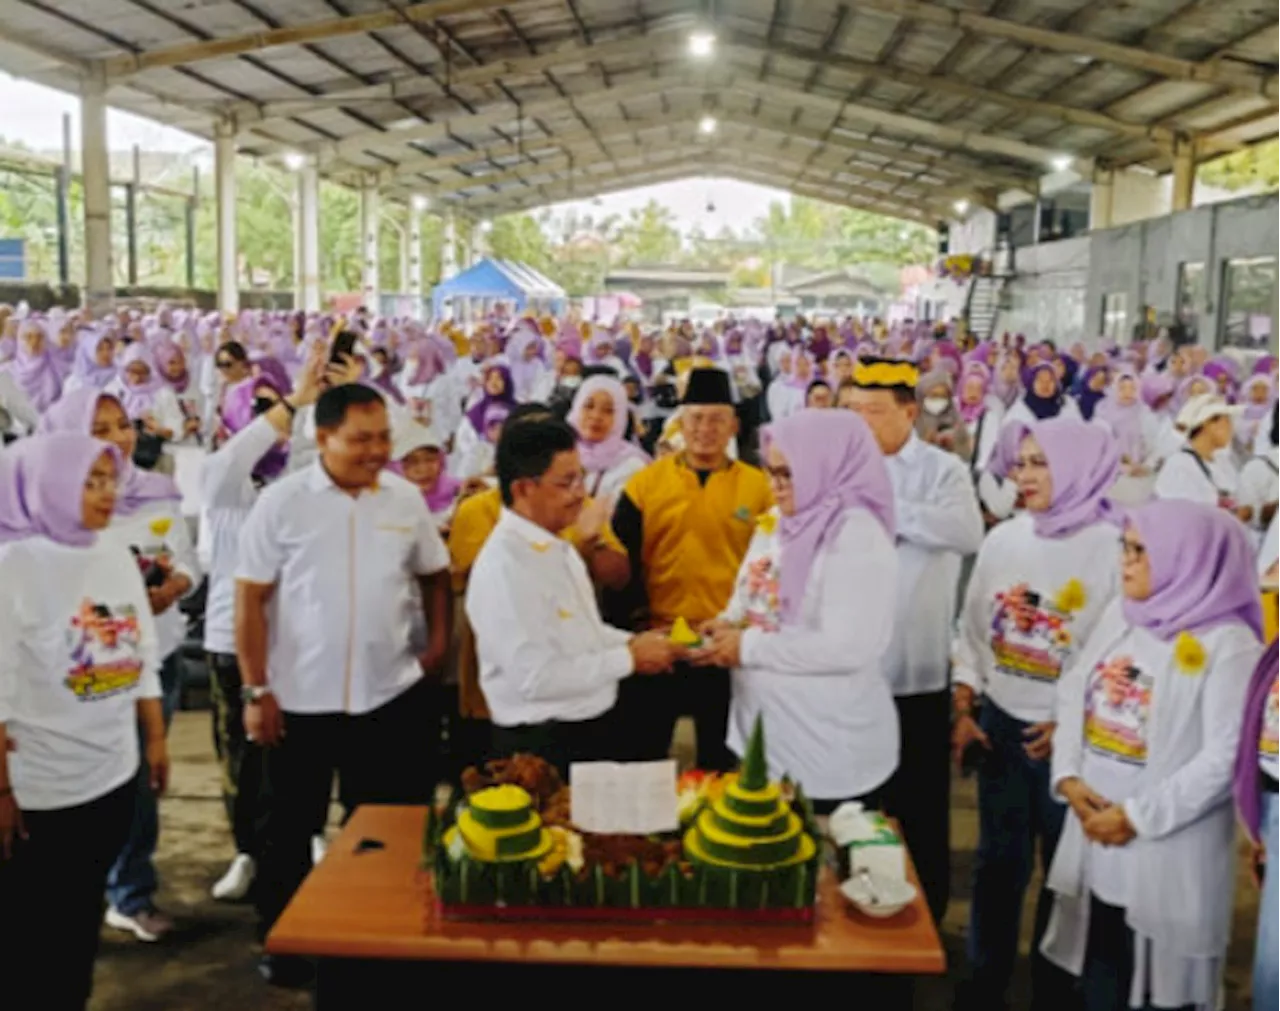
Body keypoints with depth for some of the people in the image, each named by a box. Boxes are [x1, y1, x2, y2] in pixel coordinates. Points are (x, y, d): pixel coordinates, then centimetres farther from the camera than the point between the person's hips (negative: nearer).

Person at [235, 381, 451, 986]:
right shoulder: (282, 502, -8)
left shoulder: (406, 499, 0)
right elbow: (250, 601, -6)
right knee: (291, 828, 13)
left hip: (391, 696, 2)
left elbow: (434, 573, 15)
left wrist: (439, 640, 4)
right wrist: (256, 690, -9)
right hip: (299, 700, -2)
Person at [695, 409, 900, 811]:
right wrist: (729, 624, -4)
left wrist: (748, 647, -21)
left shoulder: (857, 537, -19)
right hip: (761, 731, 8)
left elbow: (848, 648, -26)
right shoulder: (775, 522, 7)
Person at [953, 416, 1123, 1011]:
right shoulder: (1003, 539, 3)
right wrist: (963, 712, 4)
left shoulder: (1113, 549, -12)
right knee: (997, 862, 13)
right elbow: (972, 631, 10)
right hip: (999, 724, 4)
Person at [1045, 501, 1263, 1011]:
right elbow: (1073, 696, 10)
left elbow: (1225, 759, -17)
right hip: (1093, 836, 6)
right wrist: (1069, 777, -5)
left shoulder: (1229, 644, -13)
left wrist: (1136, 817, -16)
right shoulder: (1119, 615, 7)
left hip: (1169, 851, -6)